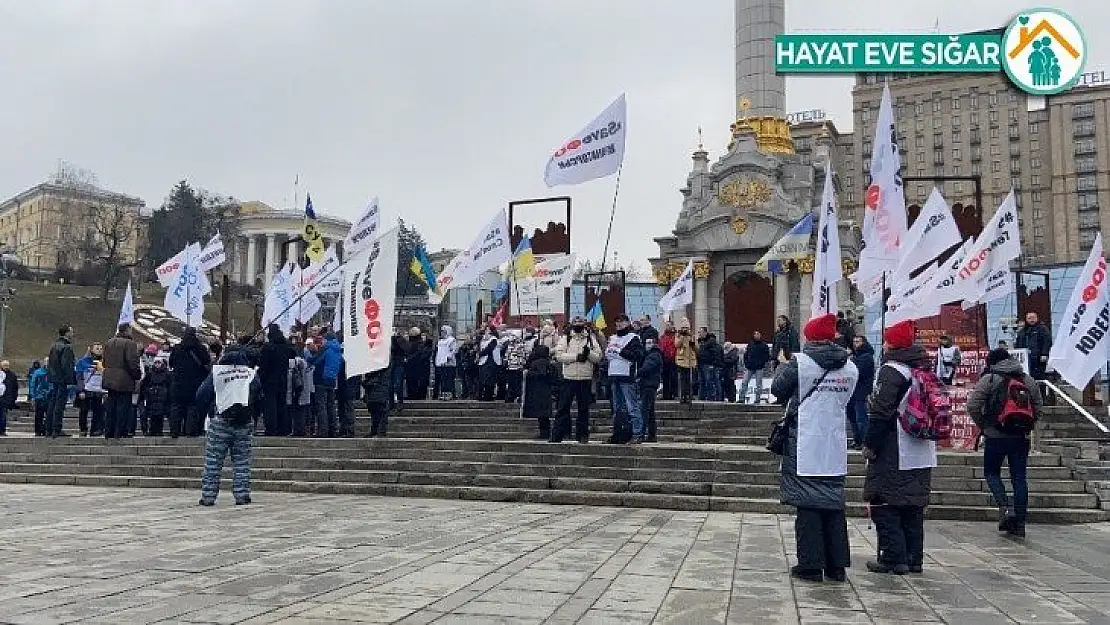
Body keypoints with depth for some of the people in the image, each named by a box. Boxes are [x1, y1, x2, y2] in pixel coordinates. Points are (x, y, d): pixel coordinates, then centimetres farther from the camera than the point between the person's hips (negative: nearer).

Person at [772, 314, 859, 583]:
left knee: (808, 504, 3)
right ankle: (837, 566, 17)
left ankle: (810, 565, 5)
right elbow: (845, 399, 15)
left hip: (804, 446, -4)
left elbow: (777, 389, 0)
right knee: (834, 504, 12)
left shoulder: (800, 363, -11)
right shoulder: (850, 368, 4)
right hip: (835, 449, 4)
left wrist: (783, 366, 17)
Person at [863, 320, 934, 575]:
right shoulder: (924, 370, 13)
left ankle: (894, 558, -1)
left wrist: (870, 444, -12)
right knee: (913, 508, 14)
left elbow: (881, 413, -19)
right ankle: (913, 558, 19)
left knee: (885, 506, -1)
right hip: (922, 453, 8)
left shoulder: (891, 371, -14)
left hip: (893, 454, -8)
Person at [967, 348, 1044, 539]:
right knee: (1019, 478, 8)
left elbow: (972, 405, -12)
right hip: (1021, 437, 4)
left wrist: (983, 425, 2)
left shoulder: (989, 379, -4)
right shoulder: (1028, 380, 9)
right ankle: (1019, 524, 10)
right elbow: (1039, 410, 10)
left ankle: (1005, 507, -8)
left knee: (991, 472, 13)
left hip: (996, 436, -4)